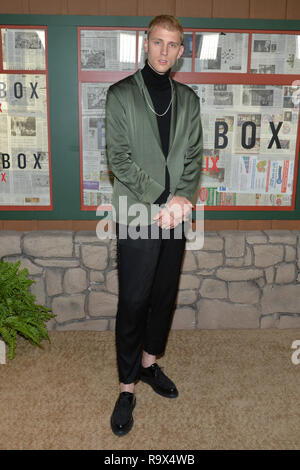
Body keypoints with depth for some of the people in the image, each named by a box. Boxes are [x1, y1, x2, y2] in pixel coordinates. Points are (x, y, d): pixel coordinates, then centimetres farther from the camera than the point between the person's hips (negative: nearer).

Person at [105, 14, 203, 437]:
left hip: (176, 215, 5)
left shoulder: (188, 99, 12)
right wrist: (161, 203, -14)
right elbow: (119, 158, -9)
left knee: (165, 296, 13)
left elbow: (194, 155, 6)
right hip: (137, 216, -4)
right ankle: (127, 387, 15)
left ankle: (149, 362, 34)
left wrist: (183, 199, -12)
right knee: (133, 302, 0)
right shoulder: (121, 95, -1)